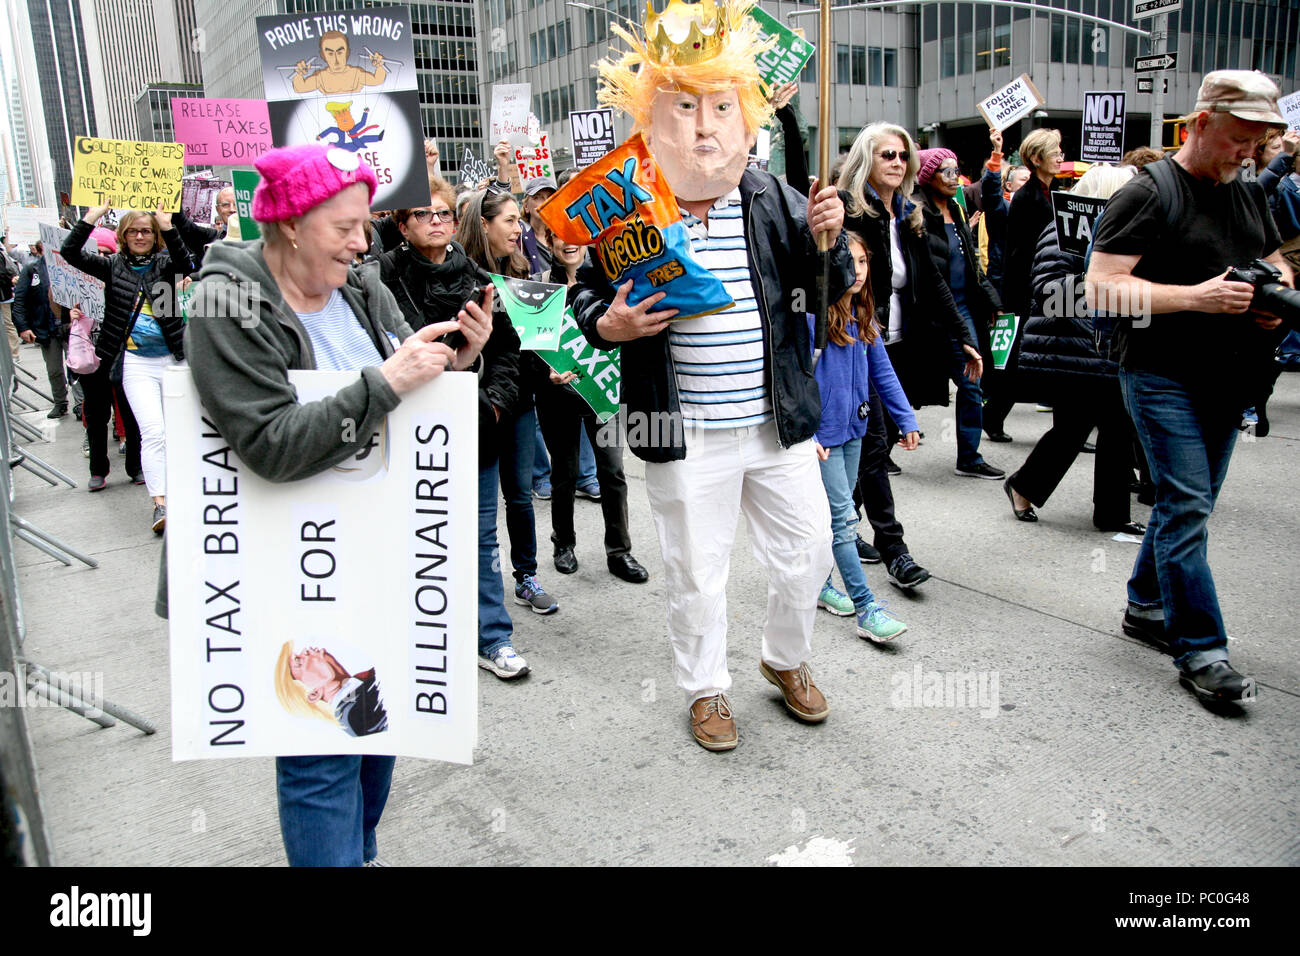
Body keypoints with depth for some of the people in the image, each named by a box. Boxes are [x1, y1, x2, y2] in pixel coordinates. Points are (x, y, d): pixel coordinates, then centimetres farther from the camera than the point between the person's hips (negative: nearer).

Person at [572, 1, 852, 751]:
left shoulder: (772, 199, 1)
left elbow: (832, 288, 2)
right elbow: (589, 291, 6)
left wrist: (828, 239, -18)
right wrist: (606, 325, -16)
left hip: (779, 423, 3)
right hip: (685, 435, -2)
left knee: (808, 553, 14)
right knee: (697, 573, 10)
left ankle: (787, 660, 42)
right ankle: (707, 689, 34)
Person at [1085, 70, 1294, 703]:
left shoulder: (1249, 195, 15)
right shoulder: (1149, 192, -9)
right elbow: (1101, 287, -17)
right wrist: (1195, 297, -22)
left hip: (1228, 379, 8)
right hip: (1162, 377, -8)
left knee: (1187, 502, 14)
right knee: (1187, 506, -9)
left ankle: (1146, 607, 30)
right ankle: (1200, 651, -2)